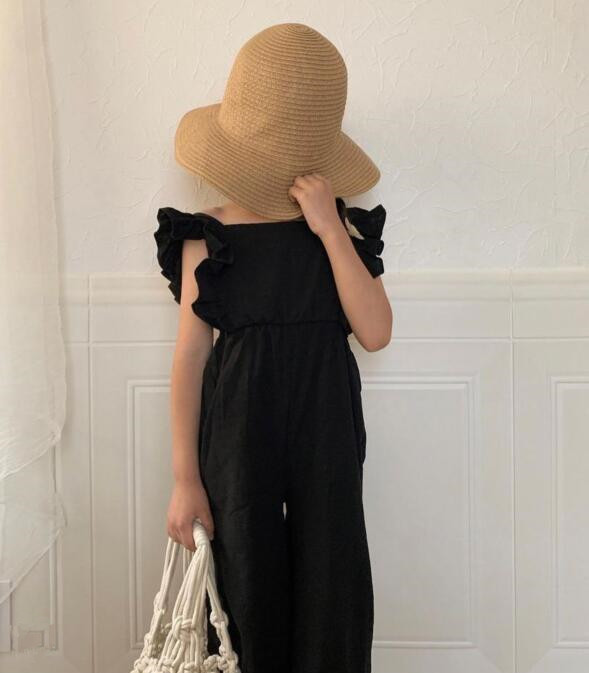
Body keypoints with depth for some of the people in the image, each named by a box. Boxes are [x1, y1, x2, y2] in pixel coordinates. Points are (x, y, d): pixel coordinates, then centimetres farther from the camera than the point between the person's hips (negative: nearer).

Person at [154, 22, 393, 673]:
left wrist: (330, 229, -15)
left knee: (332, 593, 8)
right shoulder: (206, 235, -3)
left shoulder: (340, 226, 1)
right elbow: (190, 356, -3)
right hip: (238, 428, -1)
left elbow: (376, 333, -10)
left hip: (326, 428, 1)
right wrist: (185, 478, -3)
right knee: (248, 591, 9)